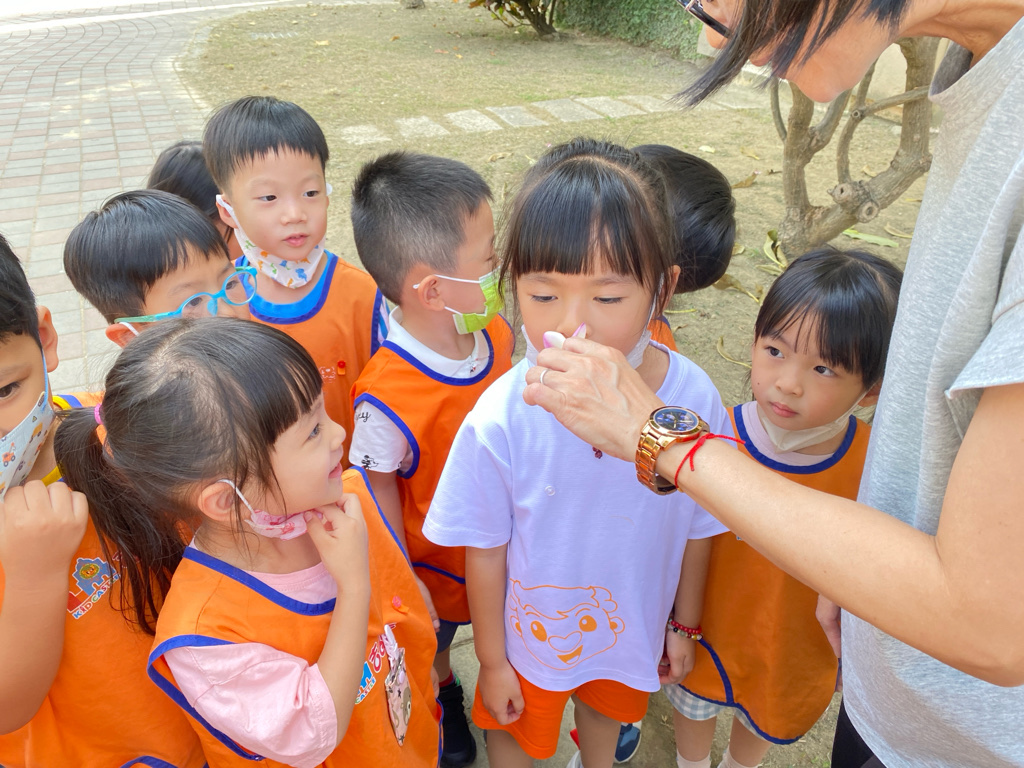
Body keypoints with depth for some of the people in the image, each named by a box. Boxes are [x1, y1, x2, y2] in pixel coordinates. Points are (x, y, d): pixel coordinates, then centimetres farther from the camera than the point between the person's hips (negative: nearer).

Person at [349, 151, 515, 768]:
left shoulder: (498, 332, -18)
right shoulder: (386, 397, -37)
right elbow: (380, 488, -22)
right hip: (437, 561, -5)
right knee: (433, 642, 27)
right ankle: (442, 700, 60)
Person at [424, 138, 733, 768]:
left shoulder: (694, 397, -25)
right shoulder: (499, 421, -32)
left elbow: (697, 527, -8)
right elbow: (485, 552, -16)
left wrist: (685, 626, 5)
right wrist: (492, 661, -3)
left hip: (634, 625, 3)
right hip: (533, 633, -2)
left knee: (606, 707, 33)